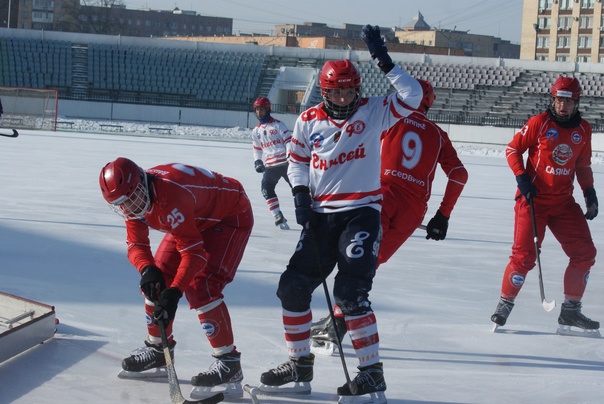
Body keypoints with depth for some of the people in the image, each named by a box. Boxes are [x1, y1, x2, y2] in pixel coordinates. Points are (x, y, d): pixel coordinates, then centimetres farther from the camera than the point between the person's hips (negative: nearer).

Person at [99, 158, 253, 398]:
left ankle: (228, 361, -17)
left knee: (200, 287, -22)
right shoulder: (132, 197, -12)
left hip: (232, 215, -9)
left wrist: (174, 292, -43)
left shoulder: (171, 198, -39)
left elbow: (194, 251, -37)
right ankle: (158, 347, 23)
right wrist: (147, 269, -29)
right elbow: (136, 244, -7)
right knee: (157, 277, 5)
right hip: (195, 220, 9)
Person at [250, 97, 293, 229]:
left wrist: (290, 156, -17)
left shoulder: (278, 124, -1)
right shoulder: (256, 131, 16)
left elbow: (288, 140, -6)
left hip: (285, 163, -5)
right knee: (266, 188, -13)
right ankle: (278, 217, -10)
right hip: (270, 166, 5)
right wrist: (258, 161, 10)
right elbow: (257, 149, 25)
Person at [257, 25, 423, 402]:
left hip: (362, 212, -5)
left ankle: (372, 373, -8)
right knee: (293, 286, 3)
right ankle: (300, 367, 18)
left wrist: (383, 61, -23)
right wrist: (301, 194, 3)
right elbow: (297, 159, 17)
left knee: (350, 291, -17)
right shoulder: (309, 121, 5)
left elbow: (412, 96, -17)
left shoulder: (374, 111, -4)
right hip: (322, 215, 5)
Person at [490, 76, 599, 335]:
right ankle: (504, 305, 6)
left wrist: (589, 192, 6)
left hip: (564, 201, 5)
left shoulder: (583, 129, 7)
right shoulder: (539, 123, -8)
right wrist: (521, 176, -15)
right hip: (534, 198, -5)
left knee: (585, 253, 0)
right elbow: (512, 149, -1)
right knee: (524, 255, -12)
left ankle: (570, 311, 11)